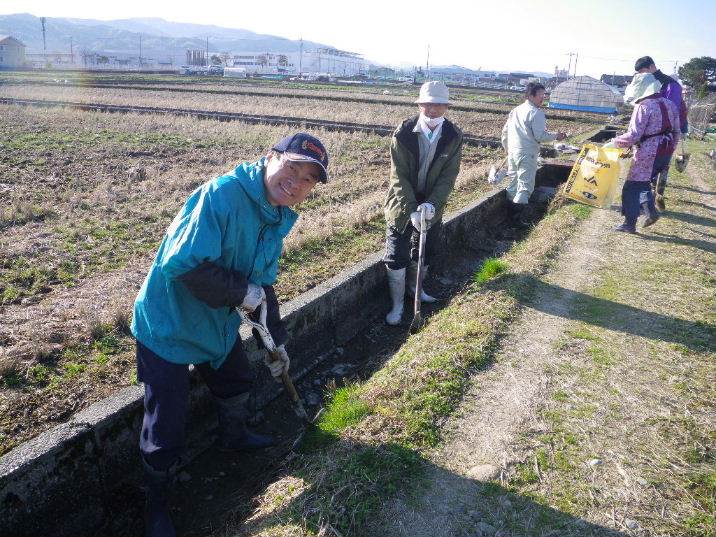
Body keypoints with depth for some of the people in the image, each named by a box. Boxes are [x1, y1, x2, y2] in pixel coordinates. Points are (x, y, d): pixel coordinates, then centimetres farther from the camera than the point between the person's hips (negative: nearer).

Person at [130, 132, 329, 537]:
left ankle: (234, 437, 61)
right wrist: (241, 291, -25)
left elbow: (264, 284, 10)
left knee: (238, 383, 28)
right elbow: (183, 264, -37)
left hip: (219, 322, 8)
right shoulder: (222, 194, -30)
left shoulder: (280, 219, 0)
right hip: (168, 325, -8)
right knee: (167, 429, 2)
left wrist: (276, 339, 12)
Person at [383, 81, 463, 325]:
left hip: (432, 205, 3)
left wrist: (431, 204, -25)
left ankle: (416, 287, 45)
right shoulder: (403, 133, -18)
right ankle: (397, 304, 17)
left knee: (425, 251, 19)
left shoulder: (454, 136, -10)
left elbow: (449, 175, -11)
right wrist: (411, 210, -26)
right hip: (402, 204, -3)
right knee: (397, 256, 0)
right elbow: (399, 176, -18)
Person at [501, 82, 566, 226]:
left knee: (513, 183, 15)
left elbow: (505, 131, 15)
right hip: (527, 154, -8)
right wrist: (555, 136, -3)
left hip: (512, 152, 8)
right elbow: (540, 136, -17)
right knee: (525, 186, -3)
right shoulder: (536, 113, -13)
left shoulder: (515, 110, 12)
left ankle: (511, 214, 23)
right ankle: (518, 218, -6)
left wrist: (507, 148, 27)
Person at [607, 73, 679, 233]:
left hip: (648, 153, -8)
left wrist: (613, 143, -12)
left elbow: (633, 135, -21)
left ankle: (629, 224, 4)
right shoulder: (669, 104, 10)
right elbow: (676, 132, 15)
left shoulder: (643, 106, -14)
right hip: (666, 152, 8)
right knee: (643, 182, 24)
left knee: (632, 187, 2)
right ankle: (651, 212, 13)